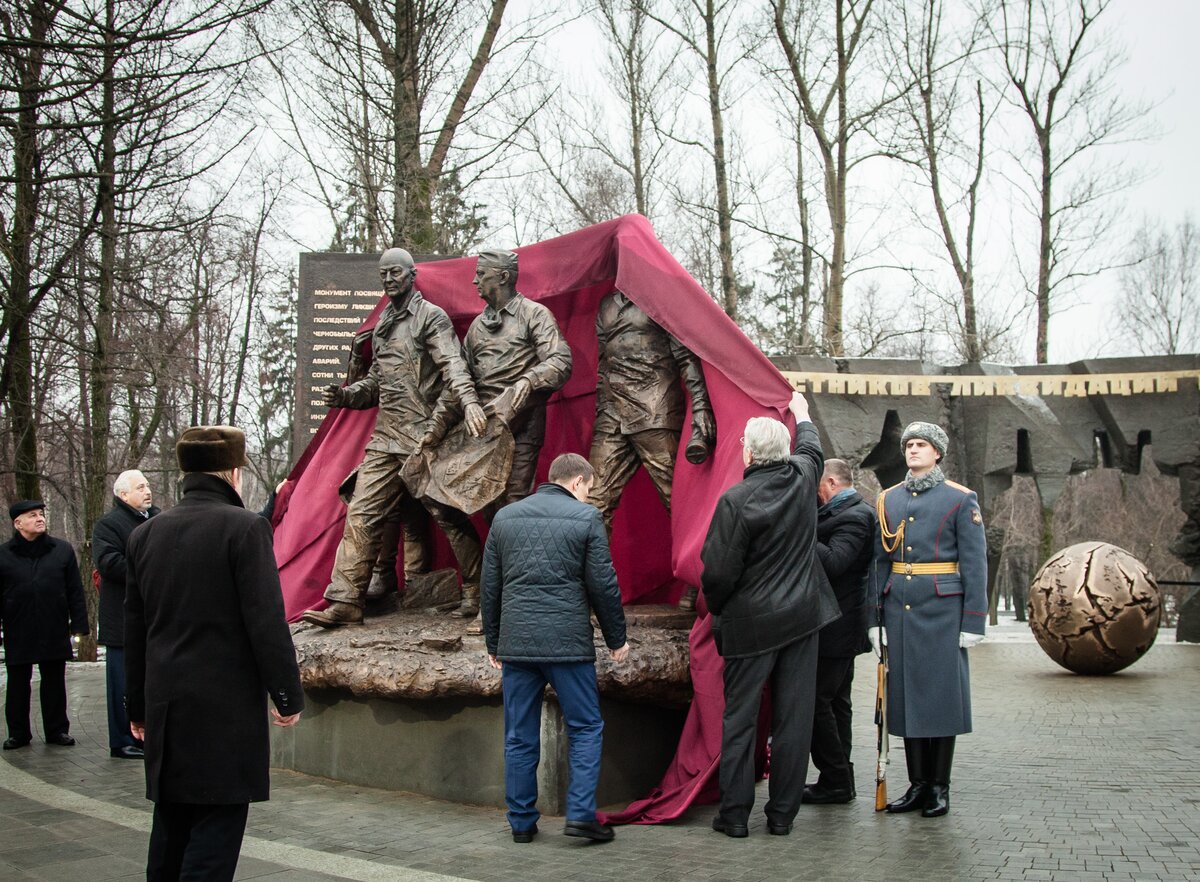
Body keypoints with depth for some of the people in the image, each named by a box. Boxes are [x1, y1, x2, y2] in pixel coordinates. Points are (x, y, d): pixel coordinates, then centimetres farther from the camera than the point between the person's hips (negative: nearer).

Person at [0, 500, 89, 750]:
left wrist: (78, 625, -1)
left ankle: (57, 730, 17)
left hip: (55, 632, 1)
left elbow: (75, 592, 5)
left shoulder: (62, 550, 4)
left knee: (54, 682, 7)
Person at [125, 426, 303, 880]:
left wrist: (137, 706, 20)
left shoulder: (145, 534, 8)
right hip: (226, 707, -6)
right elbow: (267, 622, -14)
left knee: (170, 832, 16)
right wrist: (288, 695, -4)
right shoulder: (245, 527, -11)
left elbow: (134, 628, 13)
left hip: (165, 706, 6)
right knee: (214, 831, -2)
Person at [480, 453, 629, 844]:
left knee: (520, 737, 9)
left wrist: (494, 643, 20)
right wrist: (616, 639, 9)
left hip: (516, 643, 4)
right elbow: (603, 585, -2)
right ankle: (581, 813, 0)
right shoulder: (586, 518, -1)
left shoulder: (505, 517, 11)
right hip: (568, 642, -4)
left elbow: (490, 587, 13)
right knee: (585, 727, 7)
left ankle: (521, 822, 13)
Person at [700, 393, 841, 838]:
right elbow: (811, 447, 24)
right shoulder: (801, 479, -2)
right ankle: (782, 814, 12)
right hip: (801, 617, 4)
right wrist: (801, 412, 44)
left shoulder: (735, 500, -16)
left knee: (738, 719, 6)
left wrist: (717, 610, 6)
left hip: (750, 623, -4)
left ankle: (734, 814, 8)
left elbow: (718, 571, -14)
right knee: (793, 718, 7)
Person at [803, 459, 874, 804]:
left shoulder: (853, 518, -17)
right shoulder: (852, 513, 15)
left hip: (834, 629, -11)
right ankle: (840, 779, 25)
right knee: (835, 702, 16)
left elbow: (832, 562, -29)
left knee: (816, 703, -6)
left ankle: (836, 781, 1)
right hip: (843, 628, 11)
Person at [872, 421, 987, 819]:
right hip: (899, 608, 4)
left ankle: (940, 787, 10)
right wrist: (875, 617, 7)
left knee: (941, 693, 1)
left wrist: (972, 621, -8)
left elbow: (974, 563, -3)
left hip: (942, 608, -4)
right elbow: (880, 562, 12)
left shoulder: (960, 499, -1)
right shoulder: (888, 499, 11)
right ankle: (918, 783, 15)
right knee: (906, 692, 6)